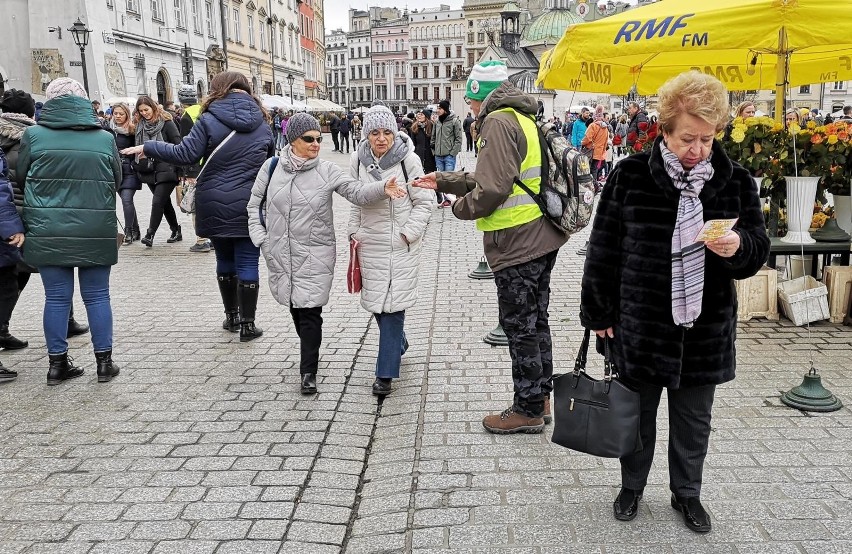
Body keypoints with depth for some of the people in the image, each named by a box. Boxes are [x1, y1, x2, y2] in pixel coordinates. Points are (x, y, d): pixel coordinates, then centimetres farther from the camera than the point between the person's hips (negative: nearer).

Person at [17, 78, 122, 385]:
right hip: (95, 230, 0)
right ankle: (104, 361, 15)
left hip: (48, 232, 0)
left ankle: (57, 362, 17)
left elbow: (20, 177, 6)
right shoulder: (104, 138, -1)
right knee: (97, 296, 10)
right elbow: (116, 181, 9)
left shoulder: (33, 135, -3)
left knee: (56, 297, 9)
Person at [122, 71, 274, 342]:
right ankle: (247, 323, 5)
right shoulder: (262, 122, 6)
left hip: (215, 204, 0)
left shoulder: (210, 119, -5)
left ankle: (231, 315, 27)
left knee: (225, 258, 15)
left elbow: (185, 154, -10)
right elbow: (270, 161, 13)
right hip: (248, 205, 0)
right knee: (247, 262, 3)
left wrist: (147, 148, 1)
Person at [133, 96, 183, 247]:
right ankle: (176, 232, 24)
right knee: (165, 202, 13)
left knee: (158, 202, -12)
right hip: (150, 171, 6)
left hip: (166, 170, -6)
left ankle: (150, 234, -10)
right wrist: (139, 163, 8)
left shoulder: (166, 123, -5)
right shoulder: (140, 125, 11)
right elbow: (138, 147, 20)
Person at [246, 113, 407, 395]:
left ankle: (309, 372, 5)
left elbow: (357, 192, -16)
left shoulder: (327, 171, -6)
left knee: (309, 311, -6)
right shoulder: (272, 168, 0)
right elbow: (255, 203, 11)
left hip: (315, 255, -3)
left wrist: (382, 188, -35)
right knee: (295, 306, 16)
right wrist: (260, 237, 4)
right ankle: (310, 353, 40)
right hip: (280, 254, 3)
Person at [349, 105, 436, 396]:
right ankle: (398, 344, 41)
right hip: (370, 242, 5)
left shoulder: (409, 159, -10)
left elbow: (424, 202, -5)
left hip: (401, 244, -4)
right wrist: (354, 231, 9)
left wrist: (408, 233, -11)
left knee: (393, 303, -7)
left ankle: (385, 373, 1)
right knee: (376, 299, 12)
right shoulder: (358, 159, 2)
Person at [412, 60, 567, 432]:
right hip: (541, 238, 10)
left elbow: (493, 189, -23)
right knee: (535, 321, 18)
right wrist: (444, 181, 20)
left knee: (520, 327, 1)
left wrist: (462, 207, -6)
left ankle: (528, 410, 13)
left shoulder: (498, 122, -14)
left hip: (516, 243, -10)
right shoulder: (522, 119, 16)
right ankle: (540, 398, 31)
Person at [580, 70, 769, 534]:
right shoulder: (631, 175, -8)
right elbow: (604, 249, -3)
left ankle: (687, 493, 38)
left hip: (706, 329, 2)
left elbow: (758, 248, 5)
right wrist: (599, 313, -2)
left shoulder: (735, 181, -2)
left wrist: (739, 246, -19)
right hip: (640, 325, -1)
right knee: (637, 413, 16)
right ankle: (632, 486, 38)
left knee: (693, 420, 16)